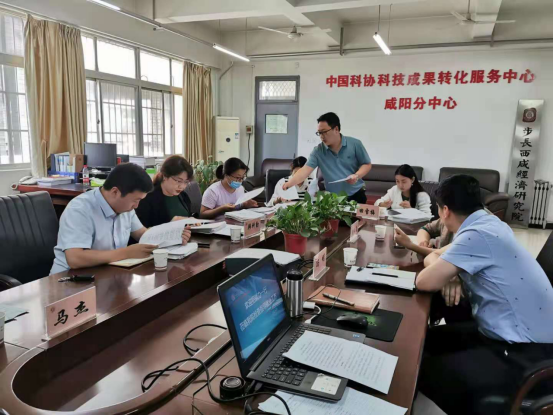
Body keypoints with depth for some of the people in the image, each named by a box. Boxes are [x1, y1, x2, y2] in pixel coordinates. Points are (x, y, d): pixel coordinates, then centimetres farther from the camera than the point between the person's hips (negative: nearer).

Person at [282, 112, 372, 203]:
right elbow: (306, 170, -13)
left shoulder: (355, 144, -6)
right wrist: (288, 184, -28)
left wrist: (357, 175, -19)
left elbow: (367, 164, 1)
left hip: (356, 196, 0)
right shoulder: (318, 151, -5)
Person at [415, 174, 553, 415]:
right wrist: (449, 275, 2)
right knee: (429, 340, 8)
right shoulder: (487, 223, 6)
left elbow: (425, 282, -19)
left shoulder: (477, 235, -24)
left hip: (527, 354, -9)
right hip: (518, 335, 9)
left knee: (426, 371, -17)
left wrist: (443, 272, 0)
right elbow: (436, 257, 21)